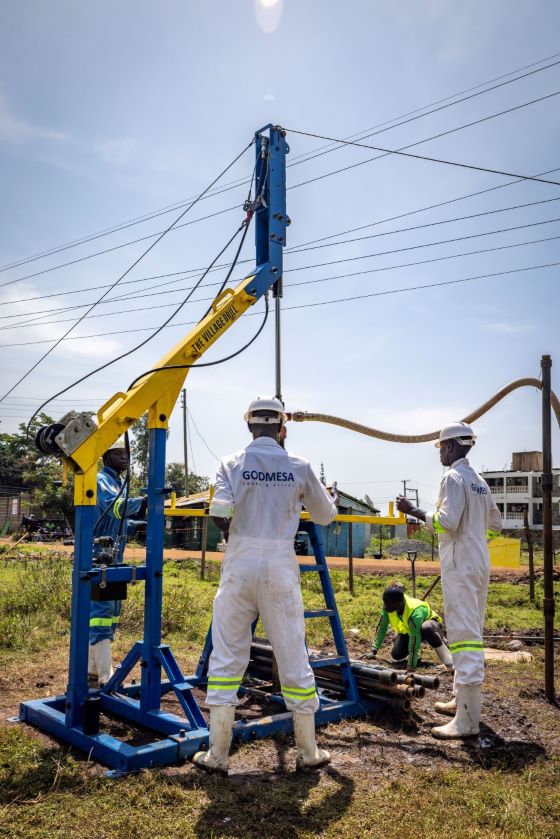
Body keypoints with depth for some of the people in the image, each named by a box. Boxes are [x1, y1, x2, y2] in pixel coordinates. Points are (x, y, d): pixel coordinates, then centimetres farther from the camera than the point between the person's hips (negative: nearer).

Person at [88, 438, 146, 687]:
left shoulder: (121, 484, 18)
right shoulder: (101, 480, -10)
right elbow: (113, 506, -31)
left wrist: (143, 522, 3)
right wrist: (142, 502, -46)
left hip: (114, 558, 9)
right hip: (98, 557, -9)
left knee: (110, 613, 13)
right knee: (101, 611, -11)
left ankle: (93, 667, 23)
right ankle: (106, 677, -13)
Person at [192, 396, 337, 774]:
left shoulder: (232, 463, -2)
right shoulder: (299, 467, 1)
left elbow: (220, 515, -16)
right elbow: (326, 517, 12)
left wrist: (230, 528, 6)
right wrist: (330, 498, 33)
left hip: (240, 564, 0)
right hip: (281, 566, 1)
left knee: (227, 656, 10)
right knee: (293, 657, 10)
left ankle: (218, 754, 15)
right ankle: (309, 752, 22)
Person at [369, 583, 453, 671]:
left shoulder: (415, 612, -40)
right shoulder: (388, 607, -26)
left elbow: (415, 637, -42)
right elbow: (382, 627, -15)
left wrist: (411, 667, -43)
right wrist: (374, 650, -19)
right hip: (407, 629, 5)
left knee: (426, 629, -42)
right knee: (396, 655, -18)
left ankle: (449, 662, -27)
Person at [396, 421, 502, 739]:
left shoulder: (454, 477, -12)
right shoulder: (480, 481, 15)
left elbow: (447, 522, -22)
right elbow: (496, 523, 20)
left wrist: (415, 512, -12)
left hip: (461, 565, -10)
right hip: (480, 563, 10)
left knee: (464, 634, -10)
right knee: (473, 632, 16)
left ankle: (468, 719, -10)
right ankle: (464, 699, 28)